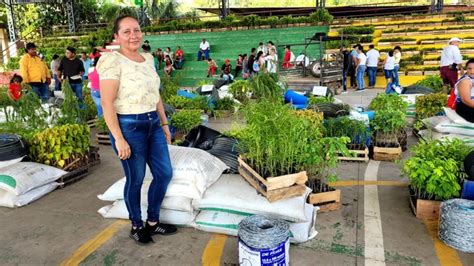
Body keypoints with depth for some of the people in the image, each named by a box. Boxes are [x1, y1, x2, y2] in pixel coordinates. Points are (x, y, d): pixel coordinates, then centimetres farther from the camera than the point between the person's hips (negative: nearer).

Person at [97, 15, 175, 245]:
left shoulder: (147, 58, 10)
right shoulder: (112, 60, -12)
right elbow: (107, 102, -16)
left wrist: (164, 124, 16)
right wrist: (119, 139, -20)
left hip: (153, 124, 7)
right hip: (128, 127, -7)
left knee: (164, 174, 11)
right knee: (135, 180, 6)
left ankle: (153, 222, 30)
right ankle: (136, 226, 29)